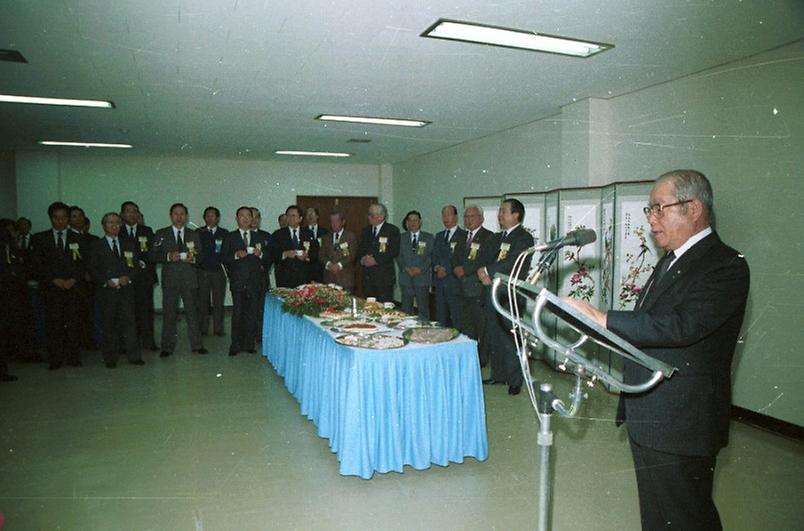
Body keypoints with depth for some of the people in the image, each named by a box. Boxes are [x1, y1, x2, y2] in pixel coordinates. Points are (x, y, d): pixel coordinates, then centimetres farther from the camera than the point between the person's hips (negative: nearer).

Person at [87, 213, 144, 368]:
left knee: (129, 320, -2)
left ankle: (134, 355, 4)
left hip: (126, 288, 2)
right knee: (108, 324, 2)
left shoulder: (129, 244, 15)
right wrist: (106, 281, -12)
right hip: (106, 289, -1)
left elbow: (136, 264, 11)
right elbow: (91, 268, 1)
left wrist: (128, 277, -7)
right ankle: (110, 358, 11)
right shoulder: (96, 245, 7)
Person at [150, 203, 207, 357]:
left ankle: (196, 345, 11)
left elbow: (200, 256, 11)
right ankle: (167, 347, 11)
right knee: (169, 313, 2)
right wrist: (169, 256, -15)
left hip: (189, 279, 1)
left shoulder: (194, 235, 13)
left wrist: (193, 258, -11)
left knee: (192, 312, 3)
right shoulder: (161, 234, 7)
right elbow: (153, 256, 1)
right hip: (170, 279, -1)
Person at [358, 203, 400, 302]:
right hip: (368, 276, 5)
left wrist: (376, 260, -16)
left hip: (385, 276, -5)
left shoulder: (392, 230, -2)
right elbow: (360, 250, 14)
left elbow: (394, 251, -11)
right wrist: (363, 259, -8)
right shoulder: (366, 231, 16)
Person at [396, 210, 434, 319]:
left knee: (423, 309, 0)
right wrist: (405, 268, -11)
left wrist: (420, 269, -14)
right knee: (406, 309, 5)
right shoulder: (402, 237, 12)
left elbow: (431, 256, -1)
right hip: (405, 278, 2)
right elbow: (398, 256, 6)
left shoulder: (428, 237, 7)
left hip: (422, 278, -2)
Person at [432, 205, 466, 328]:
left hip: (454, 284, -6)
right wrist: (437, 266, -3)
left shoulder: (463, 235, -5)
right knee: (441, 319, 10)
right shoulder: (439, 236, 19)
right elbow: (434, 256, 17)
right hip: (439, 282, 7)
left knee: (457, 321, -5)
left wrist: (446, 270, -12)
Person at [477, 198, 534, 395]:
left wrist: (488, 271, -13)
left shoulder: (524, 238, -6)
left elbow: (512, 263, -19)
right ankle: (498, 374, 24)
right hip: (492, 292, 7)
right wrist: (484, 274, -9)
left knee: (510, 338, -5)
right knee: (494, 337, 12)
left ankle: (515, 381, 7)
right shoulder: (496, 238, 19)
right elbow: (485, 260, 12)